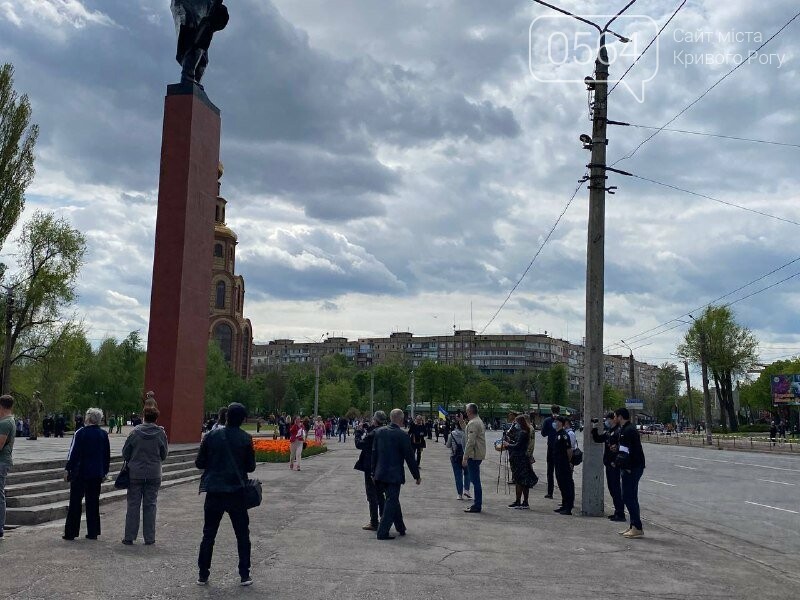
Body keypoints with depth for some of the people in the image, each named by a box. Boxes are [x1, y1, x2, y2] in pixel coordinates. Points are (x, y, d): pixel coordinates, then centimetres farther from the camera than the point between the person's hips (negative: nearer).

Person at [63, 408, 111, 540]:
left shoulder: (80, 433, -10)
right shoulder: (104, 434, 5)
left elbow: (74, 453, -11)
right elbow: (107, 455, 11)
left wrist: (67, 469, -4)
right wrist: (104, 472, 19)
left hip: (80, 472, -4)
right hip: (97, 474, 4)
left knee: (75, 502, 3)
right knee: (93, 503, 9)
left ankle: (70, 532, 5)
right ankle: (93, 532, 10)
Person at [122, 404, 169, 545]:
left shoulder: (135, 432, -7)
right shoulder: (161, 434, -6)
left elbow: (125, 453, -1)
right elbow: (164, 455, 2)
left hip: (135, 474, 0)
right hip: (154, 475, 1)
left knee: (133, 505, 8)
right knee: (150, 505, 8)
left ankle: (129, 537, 11)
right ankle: (149, 538, 10)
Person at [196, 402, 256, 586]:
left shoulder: (211, 436, -4)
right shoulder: (246, 439, -6)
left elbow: (199, 463, 0)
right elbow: (251, 467, 0)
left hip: (214, 492, 1)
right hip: (236, 492, -1)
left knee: (208, 535, 11)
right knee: (242, 535, 10)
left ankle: (203, 575, 14)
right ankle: (245, 575, 10)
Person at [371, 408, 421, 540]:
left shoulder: (379, 432, 1)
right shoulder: (402, 436, -14)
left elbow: (374, 453, 7)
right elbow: (409, 457, -10)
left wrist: (373, 472, 15)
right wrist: (417, 476, 1)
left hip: (380, 474, 6)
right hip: (394, 474, -6)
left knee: (392, 500, 20)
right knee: (391, 501, 3)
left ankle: (401, 528, 32)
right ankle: (382, 532, 1)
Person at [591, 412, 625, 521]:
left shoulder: (619, 431, -14)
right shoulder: (608, 432, 15)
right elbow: (597, 439, 22)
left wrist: (616, 462, -22)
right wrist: (594, 429, 10)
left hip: (615, 465, -9)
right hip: (608, 464, 9)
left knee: (616, 488, -6)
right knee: (612, 488, 14)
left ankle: (620, 513, -2)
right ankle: (617, 511, 22)